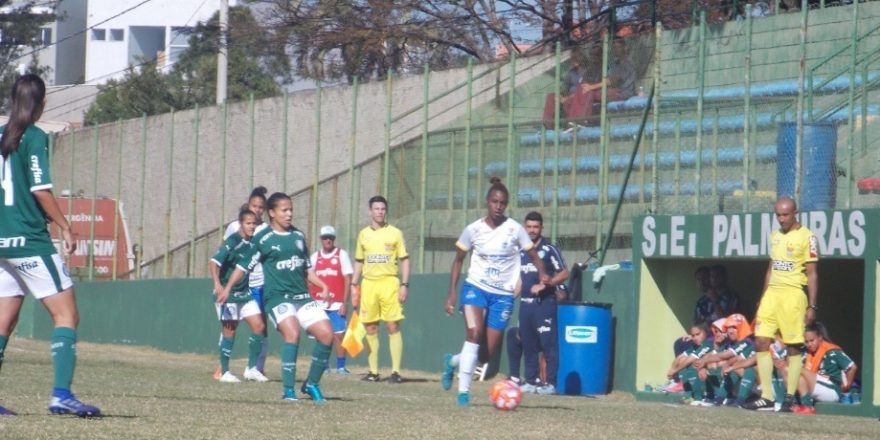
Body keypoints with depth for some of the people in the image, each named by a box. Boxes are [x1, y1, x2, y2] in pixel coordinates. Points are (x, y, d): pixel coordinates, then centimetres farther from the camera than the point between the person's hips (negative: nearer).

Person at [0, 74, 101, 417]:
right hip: (31, 242, -7)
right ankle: (61, 394, -16)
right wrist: (65, 227, -6)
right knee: (66, 315, -5)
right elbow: (40, 190, -14)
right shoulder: (34, 137, -8)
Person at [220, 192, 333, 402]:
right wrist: (228, 287, -7)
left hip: (302, 296, 6)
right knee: (292, 332, -29)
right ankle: (289, 390, -24)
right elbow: (244, 266, 2)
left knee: (326, 333, -8)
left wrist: (322, 285, 8)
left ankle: (312, 383, 10)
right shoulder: (263, 239, -2)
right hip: (277, 296, -6)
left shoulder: (298, 236, 14)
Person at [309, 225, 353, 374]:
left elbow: (347, 280, -2)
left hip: (336, 304, -3)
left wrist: (344, 303, -8)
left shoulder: (342, 255, 2)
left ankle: (341, 366, -1)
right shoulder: (315, 257, 11)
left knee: (339, 335, -6)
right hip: (318, 304, 3)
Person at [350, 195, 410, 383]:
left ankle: (396, 371, -5)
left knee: (393, 326, -6)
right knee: (370, 328, 3)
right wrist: (354, 285, 11)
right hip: (368, 283, 3)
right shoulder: (363, 234, 12)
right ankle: (373, 371, 9)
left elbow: (404, 260, 3)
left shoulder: (394, 233, 3)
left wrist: (405, 285, -6)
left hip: (389, 282, -3)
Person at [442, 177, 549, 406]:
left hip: (503, 295, 1)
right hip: (475, 288, -1)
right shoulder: (473, 230, -2)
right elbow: (458, 260, 8)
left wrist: (542, 273, -22)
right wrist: (452, 292, 1)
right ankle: (464, 391, -18)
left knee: (490, 352, 1)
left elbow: (533, 254, 0)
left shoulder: (514, 229, -4)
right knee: (474, 333, -25)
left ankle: (454, 361, 32)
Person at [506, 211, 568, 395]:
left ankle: (551, 383, -10)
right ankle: (531, 381, 15)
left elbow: (564, 274, -7)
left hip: (544, 302, -6)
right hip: (525, 303, 6)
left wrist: (544, 284, -17)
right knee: (528, 343, 8)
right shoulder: (521, 251, 14)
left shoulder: (549, 249, -4)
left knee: (548, 343, -10)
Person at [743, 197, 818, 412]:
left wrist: (812, 306, -11)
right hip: (772, 293, 7)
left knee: (793, 347, -3)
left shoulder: (806, 237, -6)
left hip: (793, 294, -7)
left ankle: (789, 398, 3)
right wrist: (763, 298, 18)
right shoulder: (775, 236, 15)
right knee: (761, 342, -1)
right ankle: (766, 398, 0)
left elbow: (812, 274, -7)